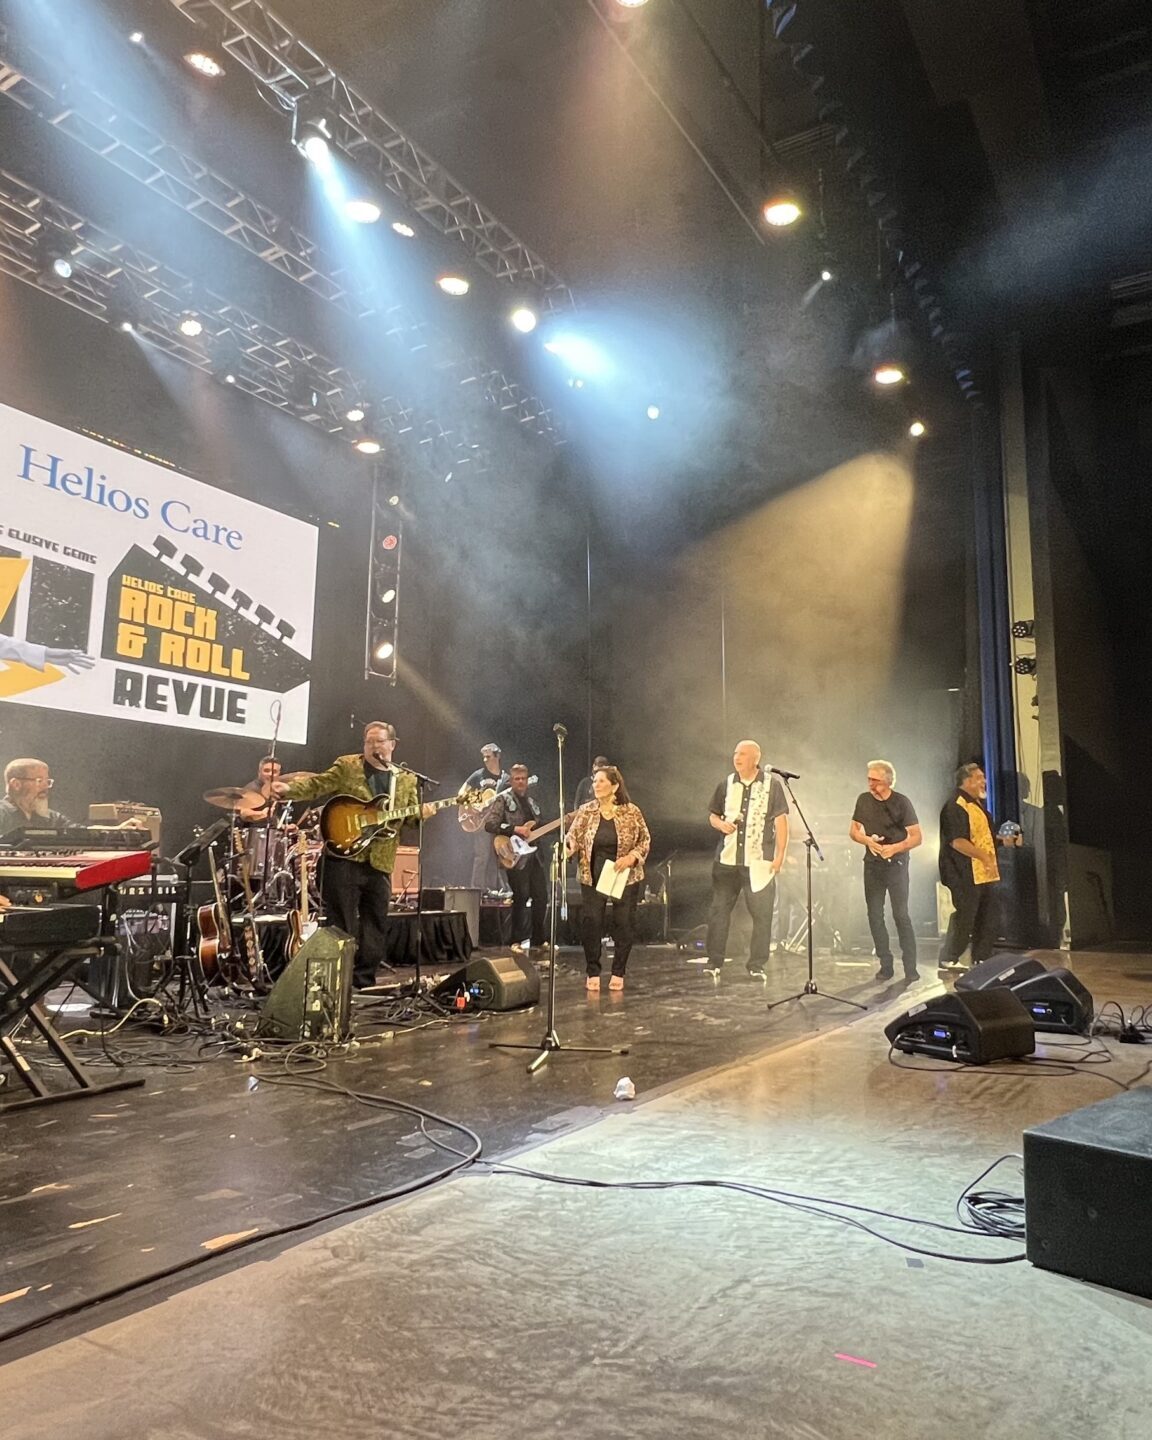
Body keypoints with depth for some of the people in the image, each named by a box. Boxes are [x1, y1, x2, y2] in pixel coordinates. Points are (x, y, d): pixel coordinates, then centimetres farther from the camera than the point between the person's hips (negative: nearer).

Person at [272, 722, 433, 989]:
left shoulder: (406, 779, 13)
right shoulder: (346, 766, 5)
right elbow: (316, 784, -3)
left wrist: (422, 813, -10)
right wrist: (288, 788, -21)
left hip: (380, 864, 4)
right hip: (344, 856, -4)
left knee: (374, 928, 9)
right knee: (341, 925, -1)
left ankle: (364, 982, 20)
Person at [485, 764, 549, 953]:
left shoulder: (530, 801, 19)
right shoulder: (502, 800, -4)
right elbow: (489, 825, -15)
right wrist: (516, 829, -21)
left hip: (533, 854, 7)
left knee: (541, 896, 7)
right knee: (521, 897, -6)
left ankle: (539, 938, 18)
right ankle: (517, 940, 5)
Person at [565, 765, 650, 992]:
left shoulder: (631, 812, -6)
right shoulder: (586, 811, -2)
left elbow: (645, 839, 1)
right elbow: (573, 837, -3)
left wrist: (632, 856, -15)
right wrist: (566, 848, -25)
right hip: (593, 877, 1)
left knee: (624, 924, 6)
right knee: (591, 922, 0)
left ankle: (618, 973, 21)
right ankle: (593, 972, 16)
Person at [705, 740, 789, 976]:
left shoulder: (772, 785, -1)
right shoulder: (726, 785, 8)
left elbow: (781, 821, -2)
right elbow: (713, 815, 17)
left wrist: (780, 854, -7)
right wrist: (720, 824, -6)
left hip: (759, 861, -3)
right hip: (727, 859, 3)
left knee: (761, 914, 0)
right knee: (719, 910, 4)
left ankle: (757, 966, 11)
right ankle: (714, 962, 13)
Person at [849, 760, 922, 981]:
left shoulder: (901, 802, -8)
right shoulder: (864, 800, 3)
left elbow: (917, 837, -7)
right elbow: (853, 831, 10)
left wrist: (895, 848, -22)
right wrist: (867, 840, -10)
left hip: (896, 863, -4)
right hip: (872, 864, 4)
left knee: (901, 915, -7)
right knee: (875, 916, 5)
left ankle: (910, 967, 0)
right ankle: (885, 965, 14)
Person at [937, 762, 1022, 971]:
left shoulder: (977, 805, 18)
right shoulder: (955, 807, -15)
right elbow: (957, 841, -24)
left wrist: (1003, 840, 11)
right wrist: (984, 856, -26)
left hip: (986, 874, 10)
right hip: (967, 875, -10)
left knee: (990, 918, 12)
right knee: (965, 918, -3)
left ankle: (981, 960, 23)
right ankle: (948, 960, 8)